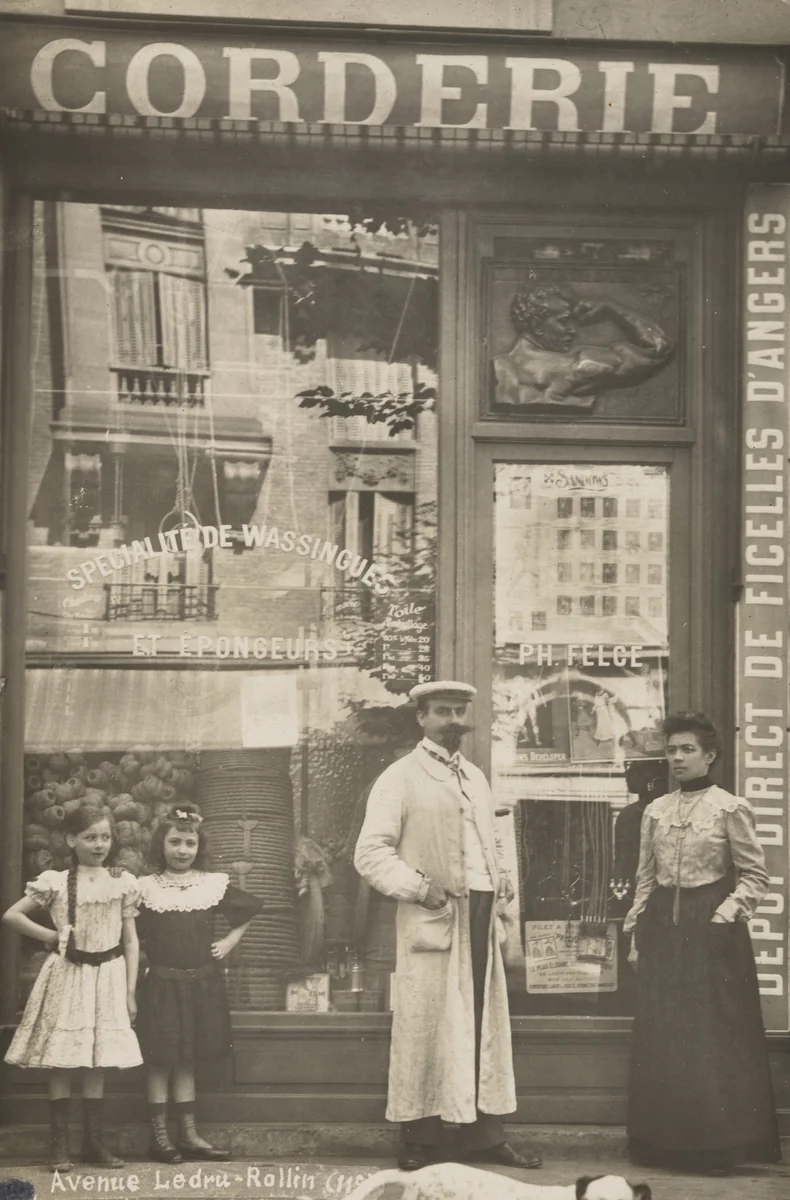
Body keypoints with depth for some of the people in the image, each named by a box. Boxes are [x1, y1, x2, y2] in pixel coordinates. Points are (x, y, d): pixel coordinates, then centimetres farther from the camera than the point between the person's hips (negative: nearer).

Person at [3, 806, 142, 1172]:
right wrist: (50, 936, -4)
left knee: (97, 1059, 5)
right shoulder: (55, 882, -2)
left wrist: (130, 992, 2)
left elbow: (130, 941, 5)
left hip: (108, 976, 2)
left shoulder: (123, 883, 3)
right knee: (61, 1058, -2)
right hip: (67, 974, -2)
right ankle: (59, 1143, 3)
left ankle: (94, 1141, 13)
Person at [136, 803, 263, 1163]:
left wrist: (231, 939, 8)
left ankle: (189, 1135, 15)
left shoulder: (215, 884, 4)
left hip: (202, 983, 3)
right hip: (161, 983, -2)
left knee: (187, 1059, 10)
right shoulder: (145, 888, -4)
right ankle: (159, 1136, 8)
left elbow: (251, 907, 16)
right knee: (160, 1059, 1)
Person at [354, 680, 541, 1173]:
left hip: (482, 915, 7)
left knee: (486, 1028, 7)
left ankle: (485, 1135, 14)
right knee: (426, 1030, -4)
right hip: (434, 919, -7)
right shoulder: (401, 778, -2)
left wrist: (502, 880, 10)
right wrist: (418, 887, -18)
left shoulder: (475, 777, 20)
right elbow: (370, 852, -8)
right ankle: (420, 1142, 5)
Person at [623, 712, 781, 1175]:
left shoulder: (731, 808, -4)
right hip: (663, 927, 5)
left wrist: (726, 916, -14)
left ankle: (721, 1145, 7)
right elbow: (645, 878, 14)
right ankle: (665, 1141, 14)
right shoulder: (656, 811, 10)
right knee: (660, 1039, 6)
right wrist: (636, 933, 9)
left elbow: (754, 876, -3)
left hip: (709, 930, -5)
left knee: (717, 1039, -2)